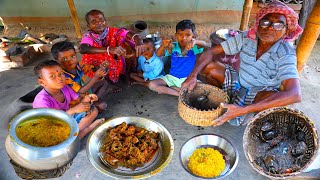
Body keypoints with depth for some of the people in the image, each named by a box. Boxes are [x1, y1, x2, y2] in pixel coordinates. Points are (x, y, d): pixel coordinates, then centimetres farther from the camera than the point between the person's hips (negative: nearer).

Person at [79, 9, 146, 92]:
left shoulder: (113, 32, -18)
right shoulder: (88, 36, -21)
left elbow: (130, 34, -36)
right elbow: (82, 49, -46)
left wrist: (139, 42, -63)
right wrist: (109, 49, -61)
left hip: (114, 67, 3)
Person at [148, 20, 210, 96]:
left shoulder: (193, 47, -8)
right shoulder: (173, 47, -3)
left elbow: (205, 45, -26)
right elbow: (158, 54, -8)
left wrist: (195, 41, -46)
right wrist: (163, 46, -30)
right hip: (172, 77, 3)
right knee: (152, 85, -17)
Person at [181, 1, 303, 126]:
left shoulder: (285, 54, -26)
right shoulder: (247, 38, -15)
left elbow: (295, 95, -40)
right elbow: (212, 51, -12)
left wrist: (244, 109, -49)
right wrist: (193, 75, -29)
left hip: (259, 96, -3)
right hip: (238, 83, 4)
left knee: (274, 97, -38)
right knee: (207, 66, -13)